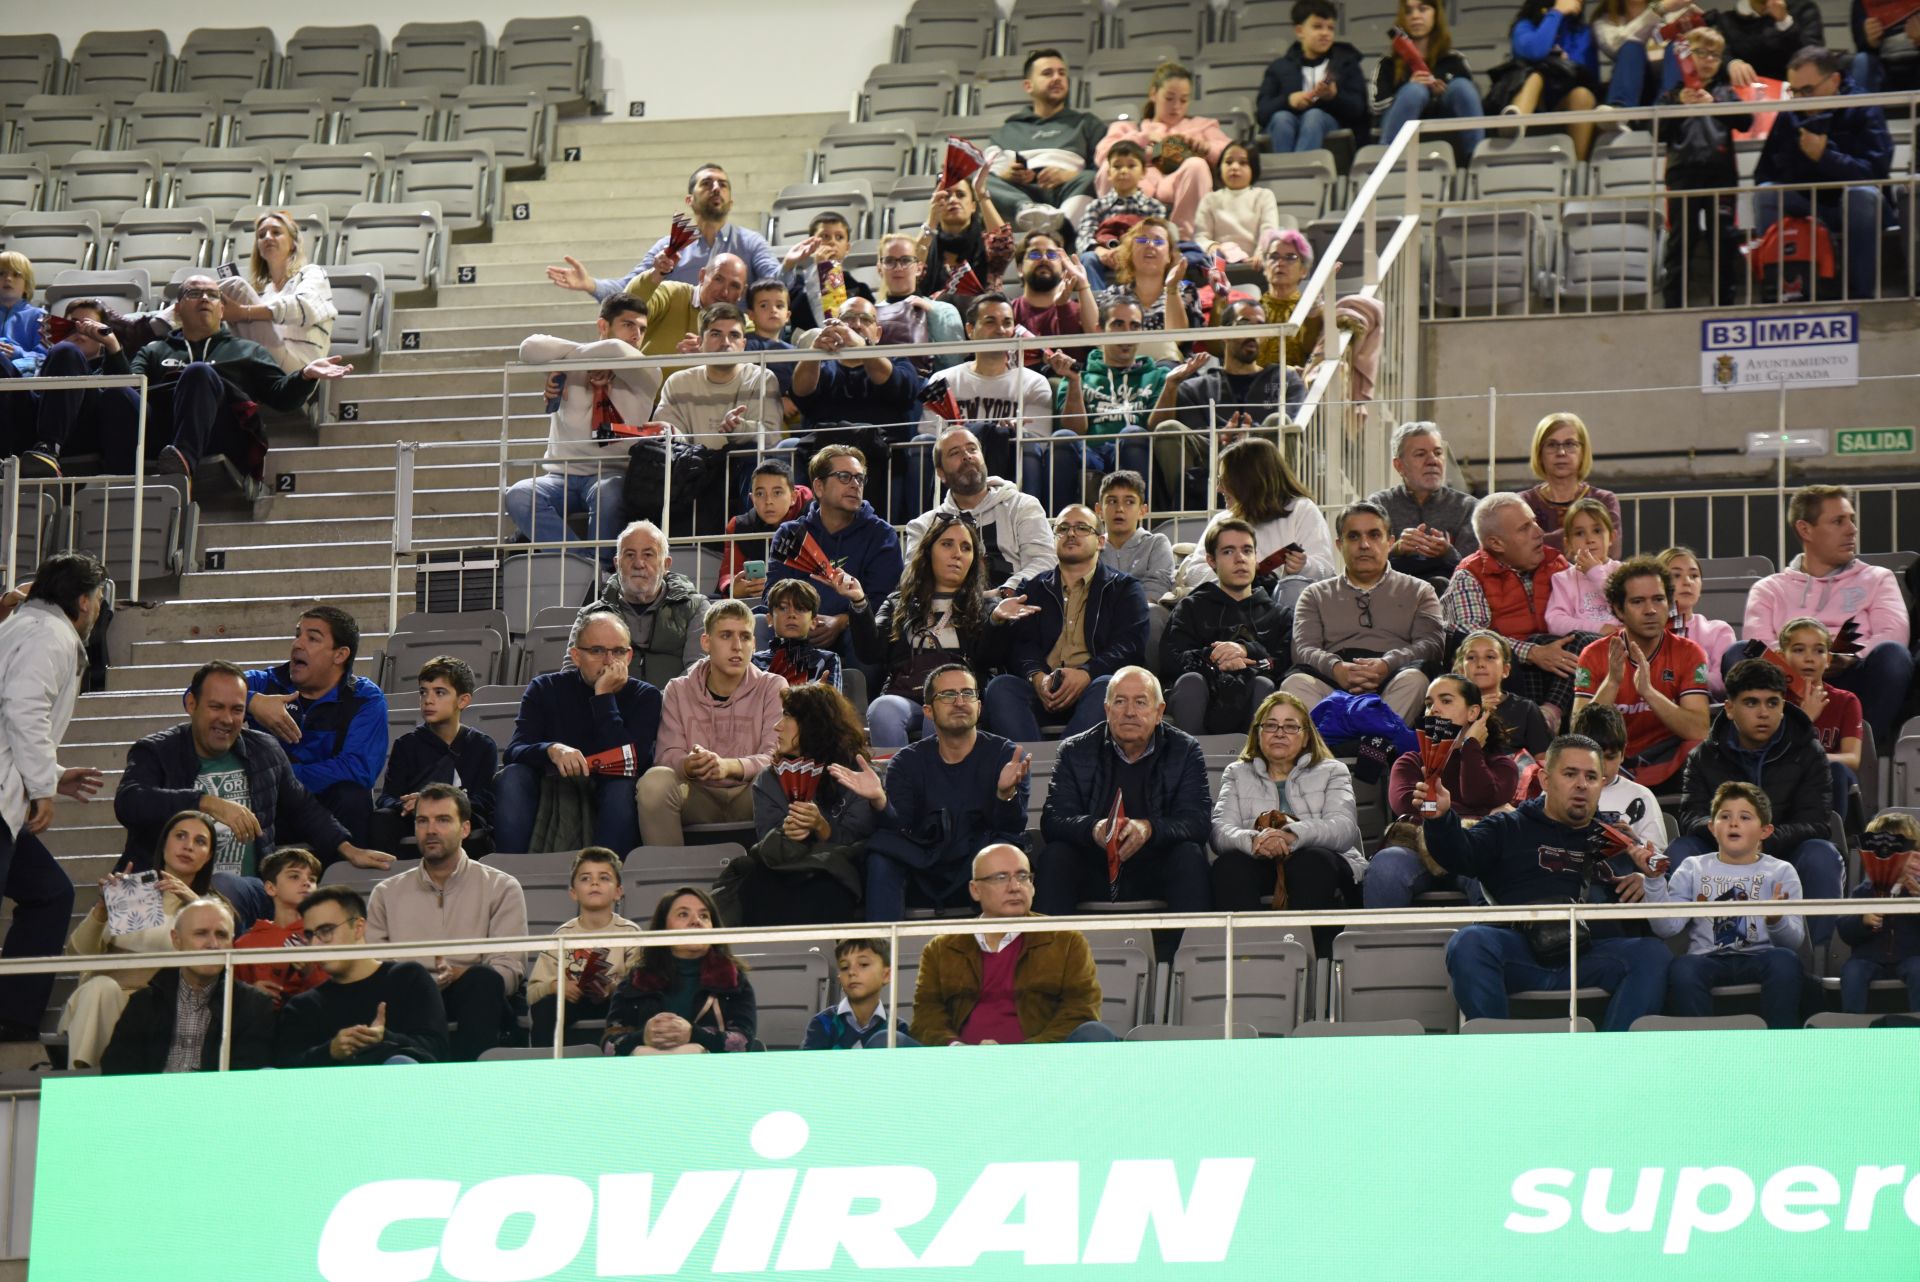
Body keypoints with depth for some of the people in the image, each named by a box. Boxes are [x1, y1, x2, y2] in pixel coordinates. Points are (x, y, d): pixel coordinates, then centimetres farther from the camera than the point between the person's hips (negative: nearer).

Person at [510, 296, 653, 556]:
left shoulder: (646, 376, 5)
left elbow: (618, 352, -17)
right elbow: (531, 349, -9)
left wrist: (576, 354, 0)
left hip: (612, 475, -2)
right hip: (562, 475, 2)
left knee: (606, 493, -39)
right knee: (518, 496, -30)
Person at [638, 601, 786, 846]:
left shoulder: (773, 687, 5)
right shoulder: (678, 690, 9)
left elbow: (774, 758, -8)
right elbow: (666, 756, -2)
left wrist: (729, 766, -30)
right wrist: (688, 765, -29)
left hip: (750, 797, -1)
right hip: (698, 796, 1)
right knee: (654, 781, -30)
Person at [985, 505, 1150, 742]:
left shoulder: (1124, 589, 19)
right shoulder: (1031, 589, 26)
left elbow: (1130, 646, 3)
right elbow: (1019, 643, 9)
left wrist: (1086, 674, -17)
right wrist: (1037, 676, -15)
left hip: (1092, 685, -2)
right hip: (1042, 691, 2)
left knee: (1106, 688, -37)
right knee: (1000, 686, -30)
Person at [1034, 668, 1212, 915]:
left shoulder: (1186, 750, 3)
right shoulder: (1075, 751, 5)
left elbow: (1197, 821, -9)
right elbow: (1052, 820, -6)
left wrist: (1149, 829, -31)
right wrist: (1093, 829, -29)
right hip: (1093, 872, 0)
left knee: (1190, 856, -28)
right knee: (1054, 855, -26)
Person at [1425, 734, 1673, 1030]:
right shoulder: (1508, 829, 24)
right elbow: (1459, 856, 5)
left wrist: (1647, 879, -4)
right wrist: (1441, 819, -16)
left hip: (1591, 954, 1)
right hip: (1518, 949, -1)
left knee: (1654, 955, -26)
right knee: (1468, 943, -32)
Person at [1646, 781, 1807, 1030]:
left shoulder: (1780, 872, 14)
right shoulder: (1693, 869, 17)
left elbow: (1795, 940, 3)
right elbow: (1667, 926, 3)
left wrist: (1777, 920, -20)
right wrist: (1654, 880, -10)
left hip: (1759, 956, 0)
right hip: (1708, 958, 0)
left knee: (1784, 959, -33)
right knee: (1682, 968, -33)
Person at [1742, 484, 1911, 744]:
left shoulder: (1877, 579, 26)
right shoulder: (1769, 589, 26)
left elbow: (1895, 634, 5)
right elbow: (1758, 643, 6)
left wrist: (1853, 660, -17)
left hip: (1856, 678, 0)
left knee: (1892, 654, -32)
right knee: (1737, 655, -28)